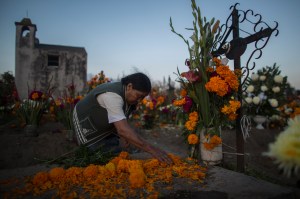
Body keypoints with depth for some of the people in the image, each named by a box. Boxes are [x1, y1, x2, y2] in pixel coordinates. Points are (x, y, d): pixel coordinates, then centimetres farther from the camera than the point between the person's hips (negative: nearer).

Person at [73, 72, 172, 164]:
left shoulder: (129, 96, -12)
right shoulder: (112, 95, -39)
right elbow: (123, 130, -49)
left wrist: (123, 135, -15)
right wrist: (151, 149, -51)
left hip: (106, 126, 7)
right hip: (88, 126, -7)